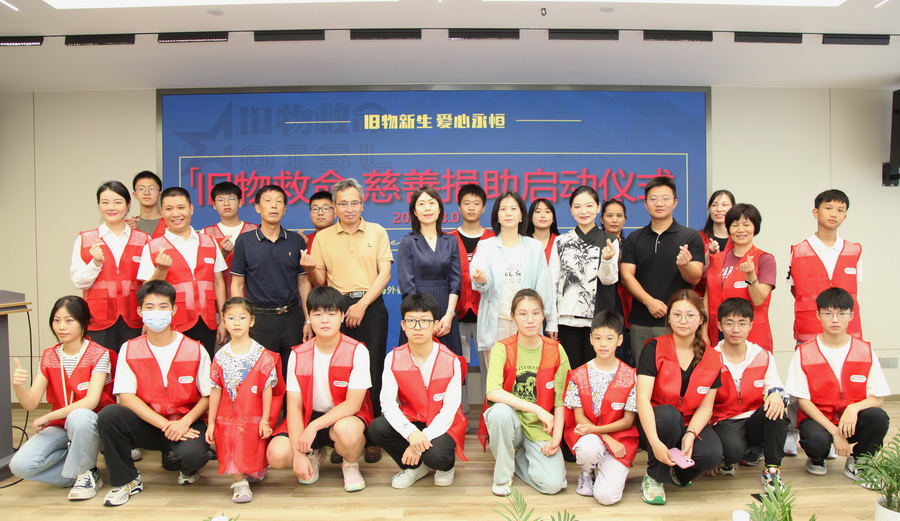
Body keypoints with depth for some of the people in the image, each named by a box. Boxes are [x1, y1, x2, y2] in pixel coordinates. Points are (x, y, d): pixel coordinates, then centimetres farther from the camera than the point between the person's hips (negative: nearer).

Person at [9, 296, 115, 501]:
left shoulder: (98, 354, -11)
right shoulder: (49, 357, 3)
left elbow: (91, 401, -22)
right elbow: (31, 404, -5)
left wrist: (47, 417, -21)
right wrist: (17, 385, -26)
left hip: (91, 424, -4)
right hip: (59, 427, 5)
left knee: (78, 416, -39)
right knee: (20, 465, -20)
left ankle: (85, 472, -12)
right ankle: (83, 465, 2)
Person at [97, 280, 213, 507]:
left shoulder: (195, 350, -5)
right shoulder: (129, 350, -1)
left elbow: (207, 396, -3)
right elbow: (126, 396, -8)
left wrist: (184, 422, -21)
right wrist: (165, 425, -19)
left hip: (186, 424, -2)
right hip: (148, 424, 2)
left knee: (191, 454, -33)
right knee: (108, 415, -26)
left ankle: (176, 461, 9)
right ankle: (126, 480, -4)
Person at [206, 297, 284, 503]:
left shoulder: (263, 355, -7)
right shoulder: (220, 356, 1)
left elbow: (267, 389, -6)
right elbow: (215, 391, 2)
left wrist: (265, 420, -8)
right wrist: (211, 423, 1)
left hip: (254, 416, -2)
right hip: (227, 416, 2)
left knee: (253, 450, 4)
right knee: (230, 448, -2)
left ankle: (253, 474, 33)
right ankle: (239, 483, 17)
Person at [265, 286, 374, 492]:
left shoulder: (357, 351, -15)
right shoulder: (298, 355, -6)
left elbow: (353, 404, -18)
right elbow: (294, 406, -8)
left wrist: (314, 427, -27)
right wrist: (298, 454, -18)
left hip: (345, 417, -3)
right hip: (309, 416, 3)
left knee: (346, 429, -38)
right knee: (276, 454, -23)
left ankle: (351, 465, 0)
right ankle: (313, 454, 14)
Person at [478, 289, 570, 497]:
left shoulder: (556, 351, -3)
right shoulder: (502, 348, -10)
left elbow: (560, 400, 0)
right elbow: (492, 392, -26)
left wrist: (556, 437, -11)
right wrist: (537, 409, -29)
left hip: (540, 427, 1)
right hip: (509, 421, -1)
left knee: (553, 484, -19)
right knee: (501, 410, -36)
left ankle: (520, 456, 15)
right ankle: (502, 475, -10)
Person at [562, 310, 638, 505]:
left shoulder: (630, 376, -2)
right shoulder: (579, 375, 0)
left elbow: (628, 421, -3)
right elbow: (579, 417, -2)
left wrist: (595, 429, -16)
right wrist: (607, 439, -15)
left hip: (620, 437, -1)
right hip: (587, 434, 1)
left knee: (607, 495, -20)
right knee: (590, 448, -38)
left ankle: (616, 472, 16)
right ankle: (587, 472, 0)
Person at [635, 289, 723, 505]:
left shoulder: (713, 358, -1)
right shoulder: (654, 348, -12)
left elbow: (706, 406, -2)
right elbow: (643, 398, -21)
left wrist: (690, 434, -22)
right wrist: (655, 442, -32)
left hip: (692, 424, 3)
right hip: (655, 423, -3)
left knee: (712, 455, -28)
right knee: (668, 413, -37)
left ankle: (678, 469, 10)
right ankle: (653, 478, -12)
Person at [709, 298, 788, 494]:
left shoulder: (764, 356, 5)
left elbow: (775, 386, -4)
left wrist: (777, 395, -31)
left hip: (755, 421, 3)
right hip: (724, 422, -3)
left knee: (776, 406, -29)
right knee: (732, 450, -36)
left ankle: (772, 469, -15)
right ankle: (726, 460, 5)